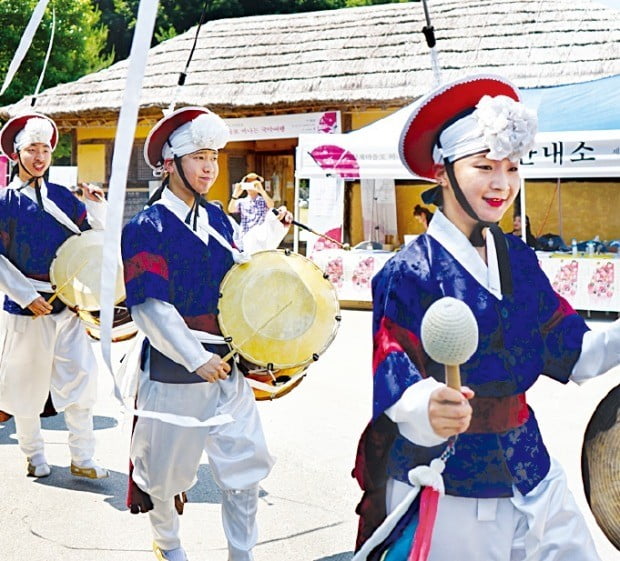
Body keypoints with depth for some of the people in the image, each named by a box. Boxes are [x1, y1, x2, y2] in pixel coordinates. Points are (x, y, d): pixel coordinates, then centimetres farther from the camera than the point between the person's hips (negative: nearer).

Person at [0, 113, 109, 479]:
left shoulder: (63, 198, 8)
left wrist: (97, 207, -5)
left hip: (67, 304, 3)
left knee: (80, 379, -1)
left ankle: (83, 459, 9)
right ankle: (34, 455, 26)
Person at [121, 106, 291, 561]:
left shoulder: (217, 219, 8)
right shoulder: (147, 228, -12)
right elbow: (150, 306, -20)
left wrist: (272, 237, 4)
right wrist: (197, 359, -25)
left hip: (226, 364, 6)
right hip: (174, 369, -5)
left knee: (247, 462, 6)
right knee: (167, 467, 12)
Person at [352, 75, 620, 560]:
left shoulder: (519, 260, 6)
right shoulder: (411, 273, -13)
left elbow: (569, 352, 9)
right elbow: (395, 383, -19)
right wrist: (430, 408, -40)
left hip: (532, 477, 6)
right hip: (445, 492, -6)